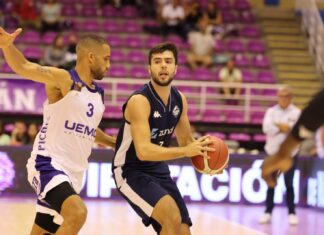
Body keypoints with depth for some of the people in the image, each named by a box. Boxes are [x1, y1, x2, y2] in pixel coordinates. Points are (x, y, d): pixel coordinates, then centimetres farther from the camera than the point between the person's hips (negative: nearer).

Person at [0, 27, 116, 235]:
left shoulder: (99, 93, 14)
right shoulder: (63, 79, -10)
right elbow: (24, 67, -26)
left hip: (72, 174, 8)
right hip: (48, 164, -8)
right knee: (77, 213, -31)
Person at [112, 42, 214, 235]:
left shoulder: (179, 100, 1)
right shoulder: (139, 101, -23)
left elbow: (186, 141, 14)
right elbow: (143, 151, -33)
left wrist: (203, 152, -9)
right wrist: (185, 151, -40)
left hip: (159, 171, 8)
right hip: (131, 171, -8)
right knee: (172, 218, -28)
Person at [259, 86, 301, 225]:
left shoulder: (296, 112, -1)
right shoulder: (271, 111, 3)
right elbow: (267, 128, -13)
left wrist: (278, 126, -15)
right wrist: (284, 128, -17)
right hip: (273, 151, 1)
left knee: (289, 183, -1)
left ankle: (292, 213, 7)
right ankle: (268, 212, 11)